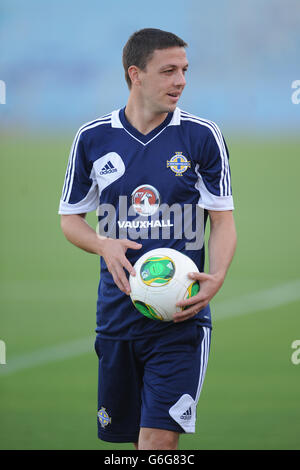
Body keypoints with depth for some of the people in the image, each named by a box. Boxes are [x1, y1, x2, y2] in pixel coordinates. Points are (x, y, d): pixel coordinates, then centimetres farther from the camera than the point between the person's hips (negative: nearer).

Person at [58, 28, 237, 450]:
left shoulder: (202, 136, -1)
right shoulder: (93, 138, 4)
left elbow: (223, 220, 2)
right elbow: (71, 218, 12)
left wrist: (216, 277, -17)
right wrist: (103, 244, -10)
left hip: (180, 315, -3)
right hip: (117, 314, 3)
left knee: (160, 436, -13)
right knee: (123, 433, 11)